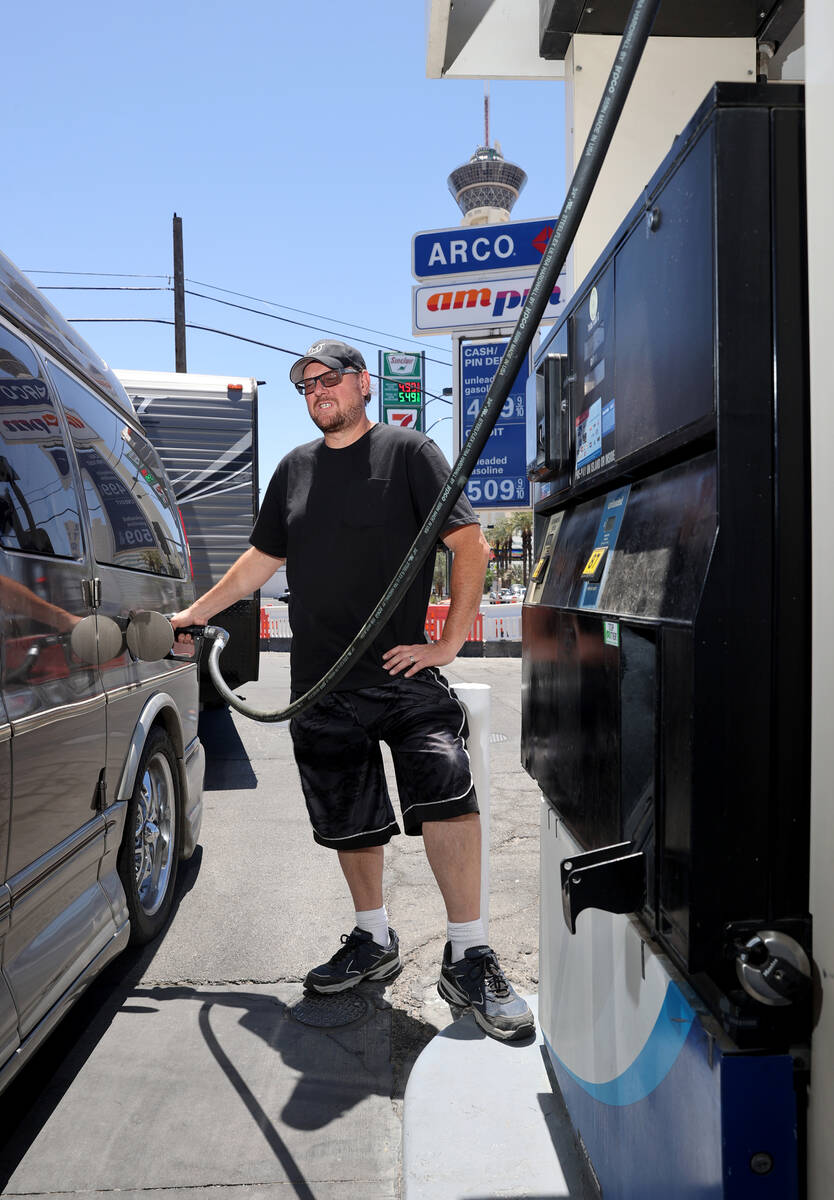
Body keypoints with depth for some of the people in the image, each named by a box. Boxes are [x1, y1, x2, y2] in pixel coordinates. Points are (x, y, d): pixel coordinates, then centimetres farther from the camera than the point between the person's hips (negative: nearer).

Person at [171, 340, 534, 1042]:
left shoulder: (407, 451, 1)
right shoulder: (295, 468, 16)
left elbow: (472, 546, -7)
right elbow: (263, 558, 26)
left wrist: (448, 644, -12)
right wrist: (196, 613, 27)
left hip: (402, 671, -4)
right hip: (321, 684, 5)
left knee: (447, 792, -20)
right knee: (350, 824, 12)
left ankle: (468, 959, -6)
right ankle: (374, 941, 32)